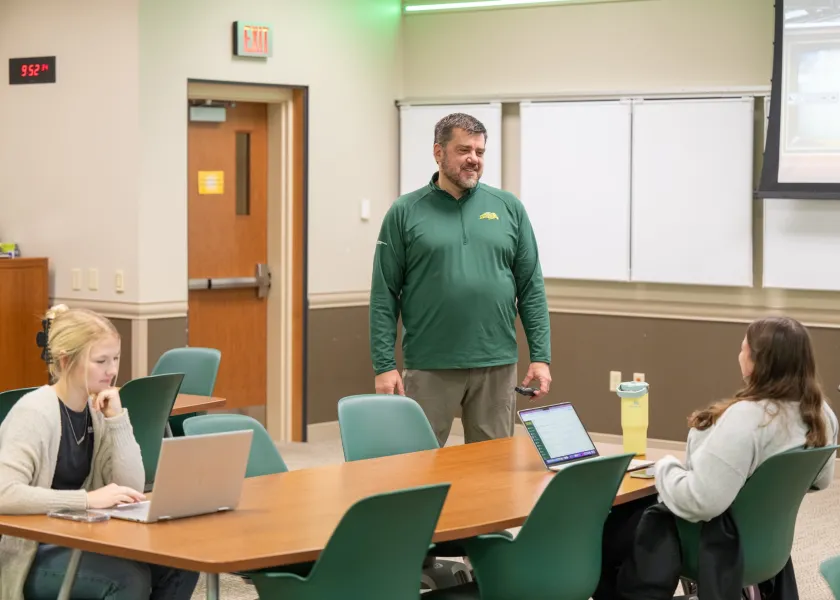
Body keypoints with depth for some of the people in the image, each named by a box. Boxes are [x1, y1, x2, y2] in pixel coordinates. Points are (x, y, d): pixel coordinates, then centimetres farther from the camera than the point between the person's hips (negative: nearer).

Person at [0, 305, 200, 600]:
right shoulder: (35, 412, -18)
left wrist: (117, 419, -12)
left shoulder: (96, 409, 4)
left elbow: (132, 487, -2)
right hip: (30, 555, -7)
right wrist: (89, 498, -34)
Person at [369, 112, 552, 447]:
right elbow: (384, 295, -1)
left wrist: (541, 356, -1)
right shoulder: (405, 212, 1)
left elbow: (532, 288, 6)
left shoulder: (508, 208, 7)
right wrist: (384, 366, -8)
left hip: (497, 366, 2)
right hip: (429, 368, -2)